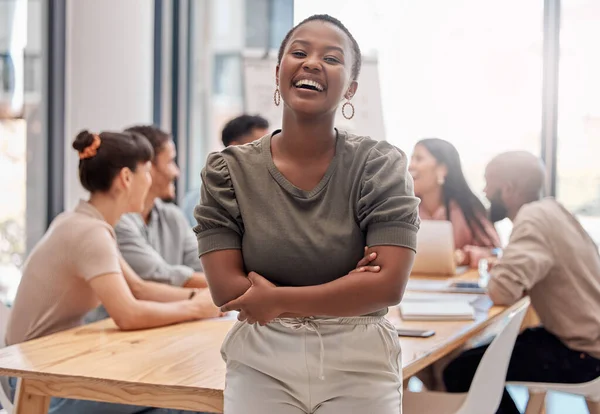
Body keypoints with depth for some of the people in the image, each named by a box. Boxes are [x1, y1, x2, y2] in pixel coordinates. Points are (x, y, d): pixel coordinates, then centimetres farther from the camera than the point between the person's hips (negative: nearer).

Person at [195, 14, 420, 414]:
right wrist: (348, 292, -11)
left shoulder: (382, 166, -6)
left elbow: (389, 284, -14)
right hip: (261, 366, 1)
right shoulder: (228, 172, -2)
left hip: (359, 367, 0)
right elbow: (226, 289, -8)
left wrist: (276, 299, -12)